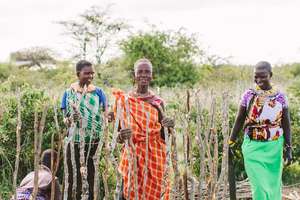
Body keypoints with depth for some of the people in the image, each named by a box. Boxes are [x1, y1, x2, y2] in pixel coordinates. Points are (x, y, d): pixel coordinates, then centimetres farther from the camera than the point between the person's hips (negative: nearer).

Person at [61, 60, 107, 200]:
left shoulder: (98, 92, 5)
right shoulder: (69, 92, 3)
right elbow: (65, 119, 2)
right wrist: (70, 119, -21)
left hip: (95, 142, 1)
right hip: (75, 141, -1)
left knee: (93, 177, 2)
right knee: (74, 177, -2)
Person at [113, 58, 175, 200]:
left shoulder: (158, 102, 5)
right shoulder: (124, 100, -2)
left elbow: (163, 136, 9)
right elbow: (118, 137, -2)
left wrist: (168, 127, -12)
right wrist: (121, 136, -24)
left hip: (154, 158, 2)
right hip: (133, 157, -2)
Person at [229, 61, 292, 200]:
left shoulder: (280, 97, -3)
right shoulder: (248, 95, -4)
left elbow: (286, 124, 2)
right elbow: (239, 120, 3)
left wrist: (288, 148, -2)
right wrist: (231, 143, 3)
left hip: (273, 148, 1)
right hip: (253, 147, -1)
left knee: (273, 184, 11)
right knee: (260, 187, -4)